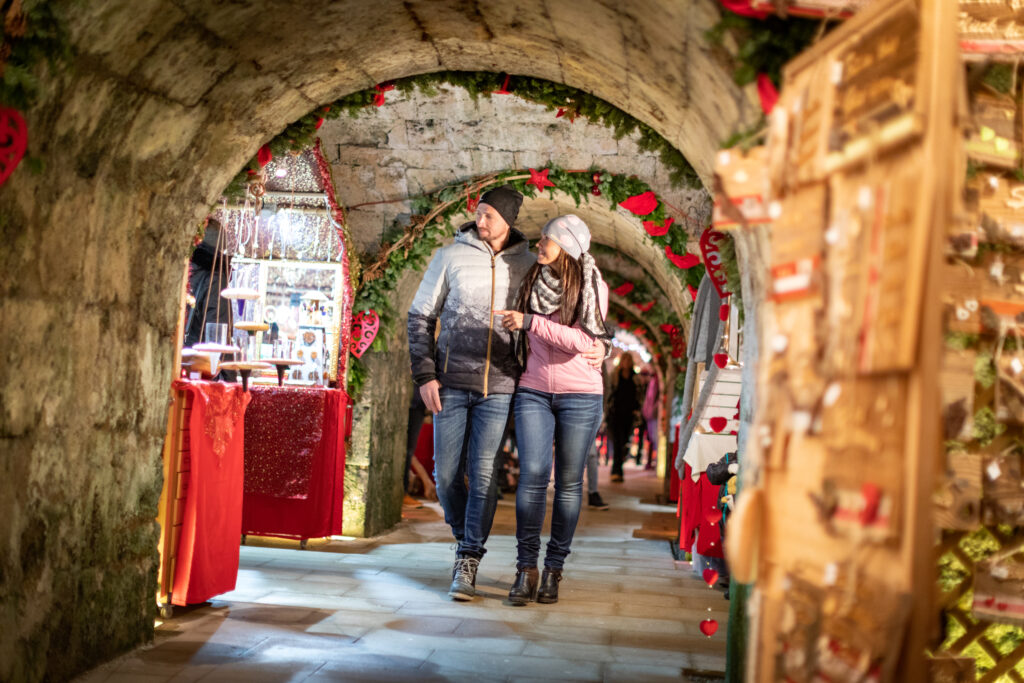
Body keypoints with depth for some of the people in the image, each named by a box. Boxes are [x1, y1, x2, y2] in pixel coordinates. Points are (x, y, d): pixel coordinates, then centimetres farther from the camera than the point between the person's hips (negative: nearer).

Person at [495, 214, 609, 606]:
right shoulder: (532, 283, 9)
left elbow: (581, 340, -16)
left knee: (568, 482, 0)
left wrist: (529, 322, -19)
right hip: (533, 392, 2)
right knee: (532, 474, -11)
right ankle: (526, 568, -5)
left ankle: (553, 569, 10)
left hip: (580, 394, -2)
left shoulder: (591, 288, -3)